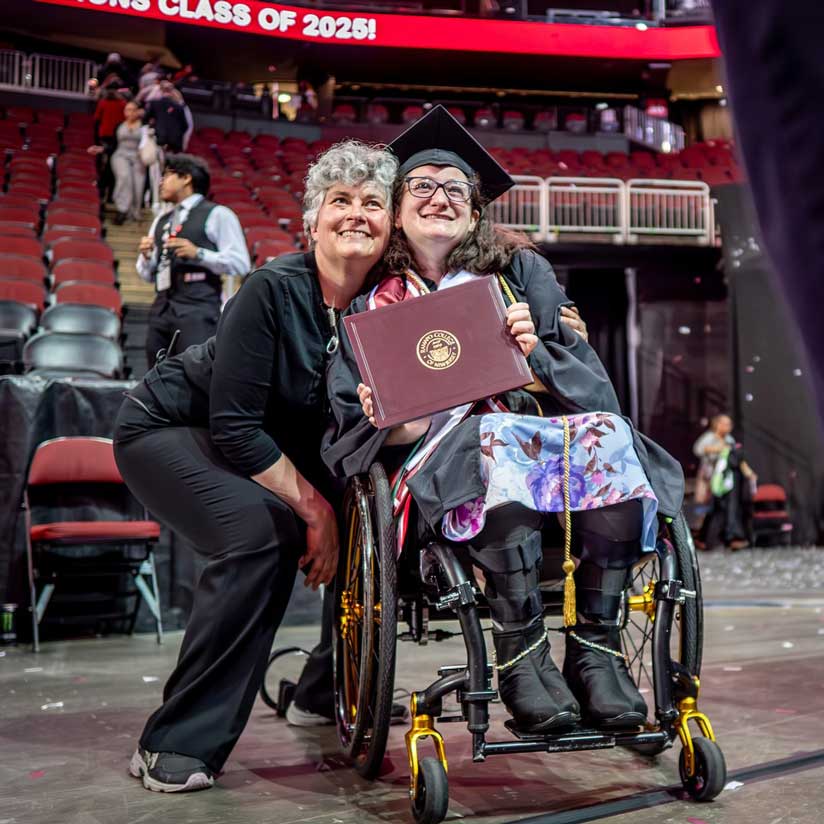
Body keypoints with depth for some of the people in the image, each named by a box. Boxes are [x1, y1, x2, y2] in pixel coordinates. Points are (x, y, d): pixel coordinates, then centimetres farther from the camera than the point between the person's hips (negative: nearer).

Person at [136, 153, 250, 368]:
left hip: (198, 310, -7)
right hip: (162, 309, 7)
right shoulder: (160, 221, 20)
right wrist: (146, 256, 3)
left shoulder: (217, 215, 1)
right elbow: (147, 275, 24)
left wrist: (198, 253, -16)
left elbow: (240, 264, -9)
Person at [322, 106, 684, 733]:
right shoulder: (373, 302, 13)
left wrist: (536, 352, -15)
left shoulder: (520, 270, 15)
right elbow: (352, 420, 9)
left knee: (609, 430, -29)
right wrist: (381, 418, -15)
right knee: (500, 438, -35)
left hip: (547, 435, 2)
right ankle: (521, 657, -30)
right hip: (442, 461, -2)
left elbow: (585, 376, 7)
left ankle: (595, 650, -25)